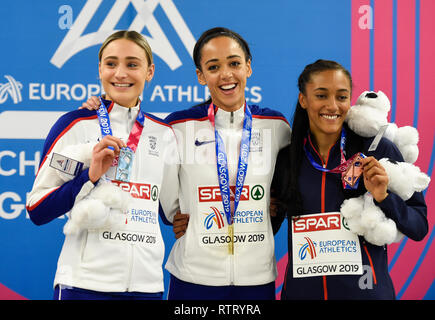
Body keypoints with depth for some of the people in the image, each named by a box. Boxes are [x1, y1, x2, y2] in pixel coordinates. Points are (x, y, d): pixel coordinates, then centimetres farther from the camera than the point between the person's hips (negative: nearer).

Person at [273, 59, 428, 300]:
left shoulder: (378, 151, -7)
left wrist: (383, 198, -19)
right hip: (301, 290, 2)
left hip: (366, 290, -2)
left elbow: (419, 227, -5)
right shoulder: (284, 159, 0)